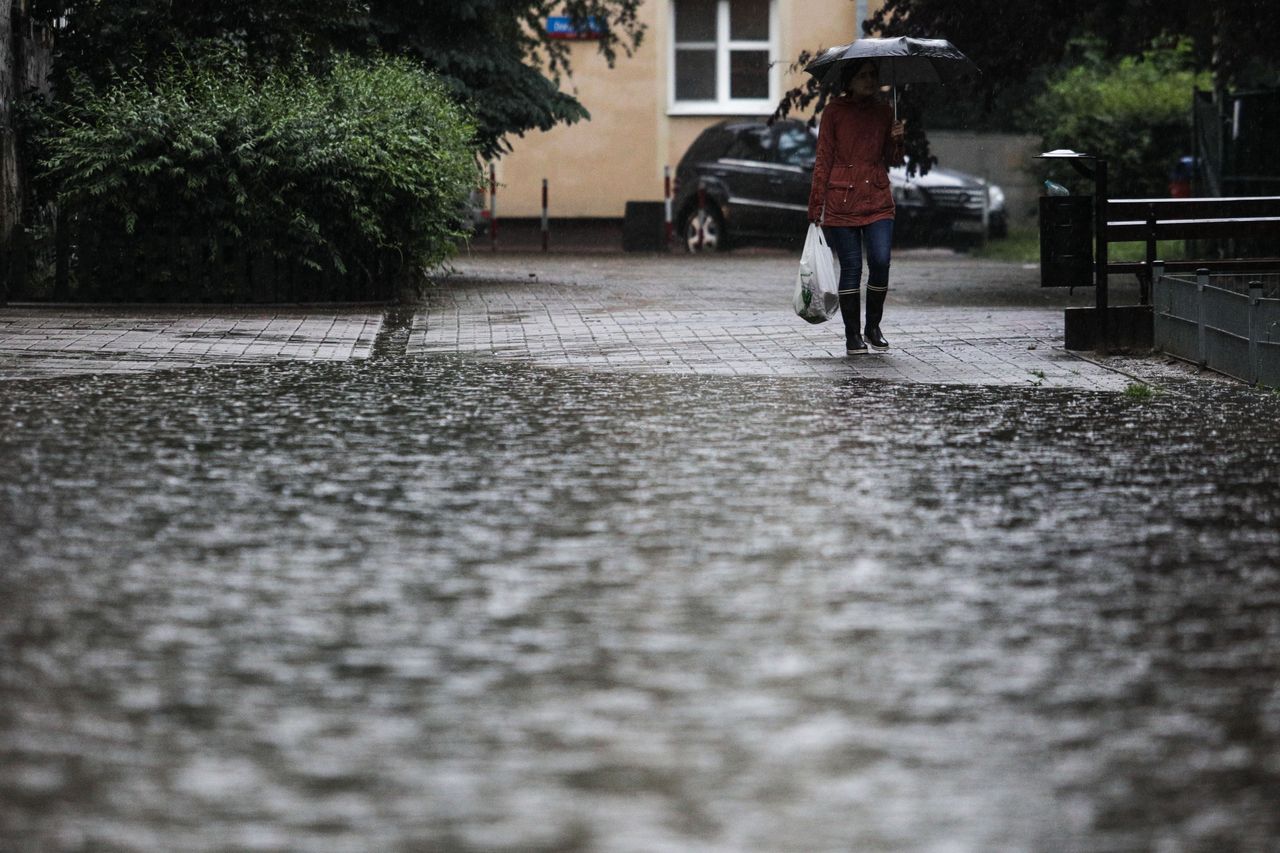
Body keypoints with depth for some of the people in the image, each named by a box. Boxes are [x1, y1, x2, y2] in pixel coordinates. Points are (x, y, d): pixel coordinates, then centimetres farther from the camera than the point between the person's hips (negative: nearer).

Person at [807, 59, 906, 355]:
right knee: (851, 269, -2)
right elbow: (823, 160, 2)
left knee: (881, 262, -10)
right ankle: (852, 335, 8)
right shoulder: (835, 111, 1)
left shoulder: (884, 111, 10)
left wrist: (896, 139, -8)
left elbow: (892, 161, 14)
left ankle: (873, 327, 9)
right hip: (842, 201, -2)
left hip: (878, 200, 2)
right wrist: (816, 206, 0)